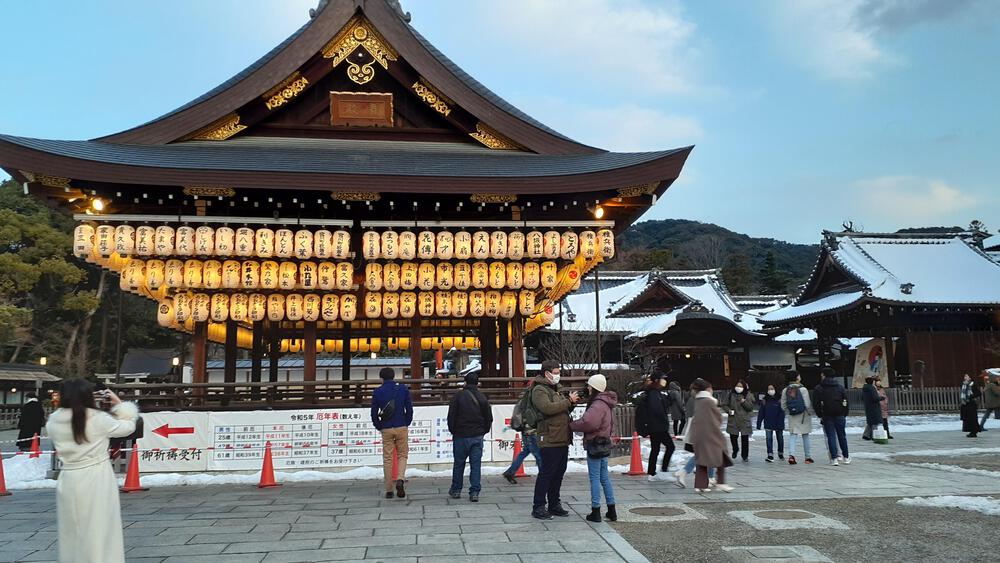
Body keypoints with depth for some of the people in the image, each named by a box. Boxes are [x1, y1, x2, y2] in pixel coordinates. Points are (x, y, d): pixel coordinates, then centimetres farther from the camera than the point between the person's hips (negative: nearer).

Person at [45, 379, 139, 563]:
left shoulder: (53, 421, -4)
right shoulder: (99, 419, -13)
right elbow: (128, 427, -1)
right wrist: (120, 404, 9)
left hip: (69, 480, 4)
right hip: (97, 478, -4)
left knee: (72, 530, 17)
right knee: (99, 528, 7)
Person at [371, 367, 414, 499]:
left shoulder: (377, 392, 2)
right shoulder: (403, 389, 2)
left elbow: (374, 413, 1)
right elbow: (409, 409, 1)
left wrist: (379, 427, 13)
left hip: (386, 430, 0)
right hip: (401, 428, 0)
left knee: (387, 459, 7)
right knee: (402, 455, 11)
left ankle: (389, 490, 9)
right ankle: (400, 479, -14)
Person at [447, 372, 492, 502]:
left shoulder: (458, 396, -5)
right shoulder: (482, 398, 3)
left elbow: (451, 417, -5)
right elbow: (489, 418, 6)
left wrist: (453, 431, 8)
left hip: (461, 436, -1)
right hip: (477, 437, 1)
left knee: (459, 463, 12)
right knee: (476, 464, 3)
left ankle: (456, 490, 23)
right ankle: (474, 492, 0)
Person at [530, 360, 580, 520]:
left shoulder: (554, 390, 23)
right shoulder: (539, 390, -9)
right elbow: (548, 408, -25)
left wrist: (572, 403, 6)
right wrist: (569, 401, -19)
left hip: (562, 439, 9)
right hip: (550, 440, -9)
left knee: (559, 473, 14)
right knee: (546, 473, -6)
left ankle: (554, 504, 24)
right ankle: (538, 507, 1)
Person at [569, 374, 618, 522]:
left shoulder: (598, 404, -21)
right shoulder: (606, 403, 12)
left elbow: (588, 422, -33)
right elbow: (611, 424, 16)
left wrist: (572, 425, -18)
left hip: (595, 444, -10)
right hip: (604, 443, 10)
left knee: (594, 477, -1)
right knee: (604, 477, 16)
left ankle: (596, 511, 6)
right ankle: (611, 511, 21)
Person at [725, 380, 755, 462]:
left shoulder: (748, 395, 0)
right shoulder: (731, 394, 4)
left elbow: (750, 407, -4)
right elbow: (726, 405, 12)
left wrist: (744, 402, -19)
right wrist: (729, 410, -7)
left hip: (744, 421, -1)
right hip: (733, 420, 1)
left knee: (745, 438, 2)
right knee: (733, 437, 2)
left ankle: (745, 456, 17)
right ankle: (735, 450, 33)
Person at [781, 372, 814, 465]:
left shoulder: (785, 390, -1)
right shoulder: (802, 389, -12)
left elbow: (783, 406, 1)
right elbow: (807, 404, -13)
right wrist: (810, 413, 5)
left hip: (792, 417, 2)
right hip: (803, 415, -2)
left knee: (792, 435, 3)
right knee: (805, 436, 11)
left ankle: (791, 455, -14)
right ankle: (808, 457, 19)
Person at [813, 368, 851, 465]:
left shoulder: (818, 389, -3)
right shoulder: (840, 387, 7)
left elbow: (816, 404, -5)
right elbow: (846, 401, 8)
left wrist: (820, 415, 4)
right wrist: (845, 414, 13)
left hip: (827, 416, -3)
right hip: (840, 416, 3)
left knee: (830, 436, 0)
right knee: (842, 436, 11)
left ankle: (834, 458, -3)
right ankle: (846, 457, 17)